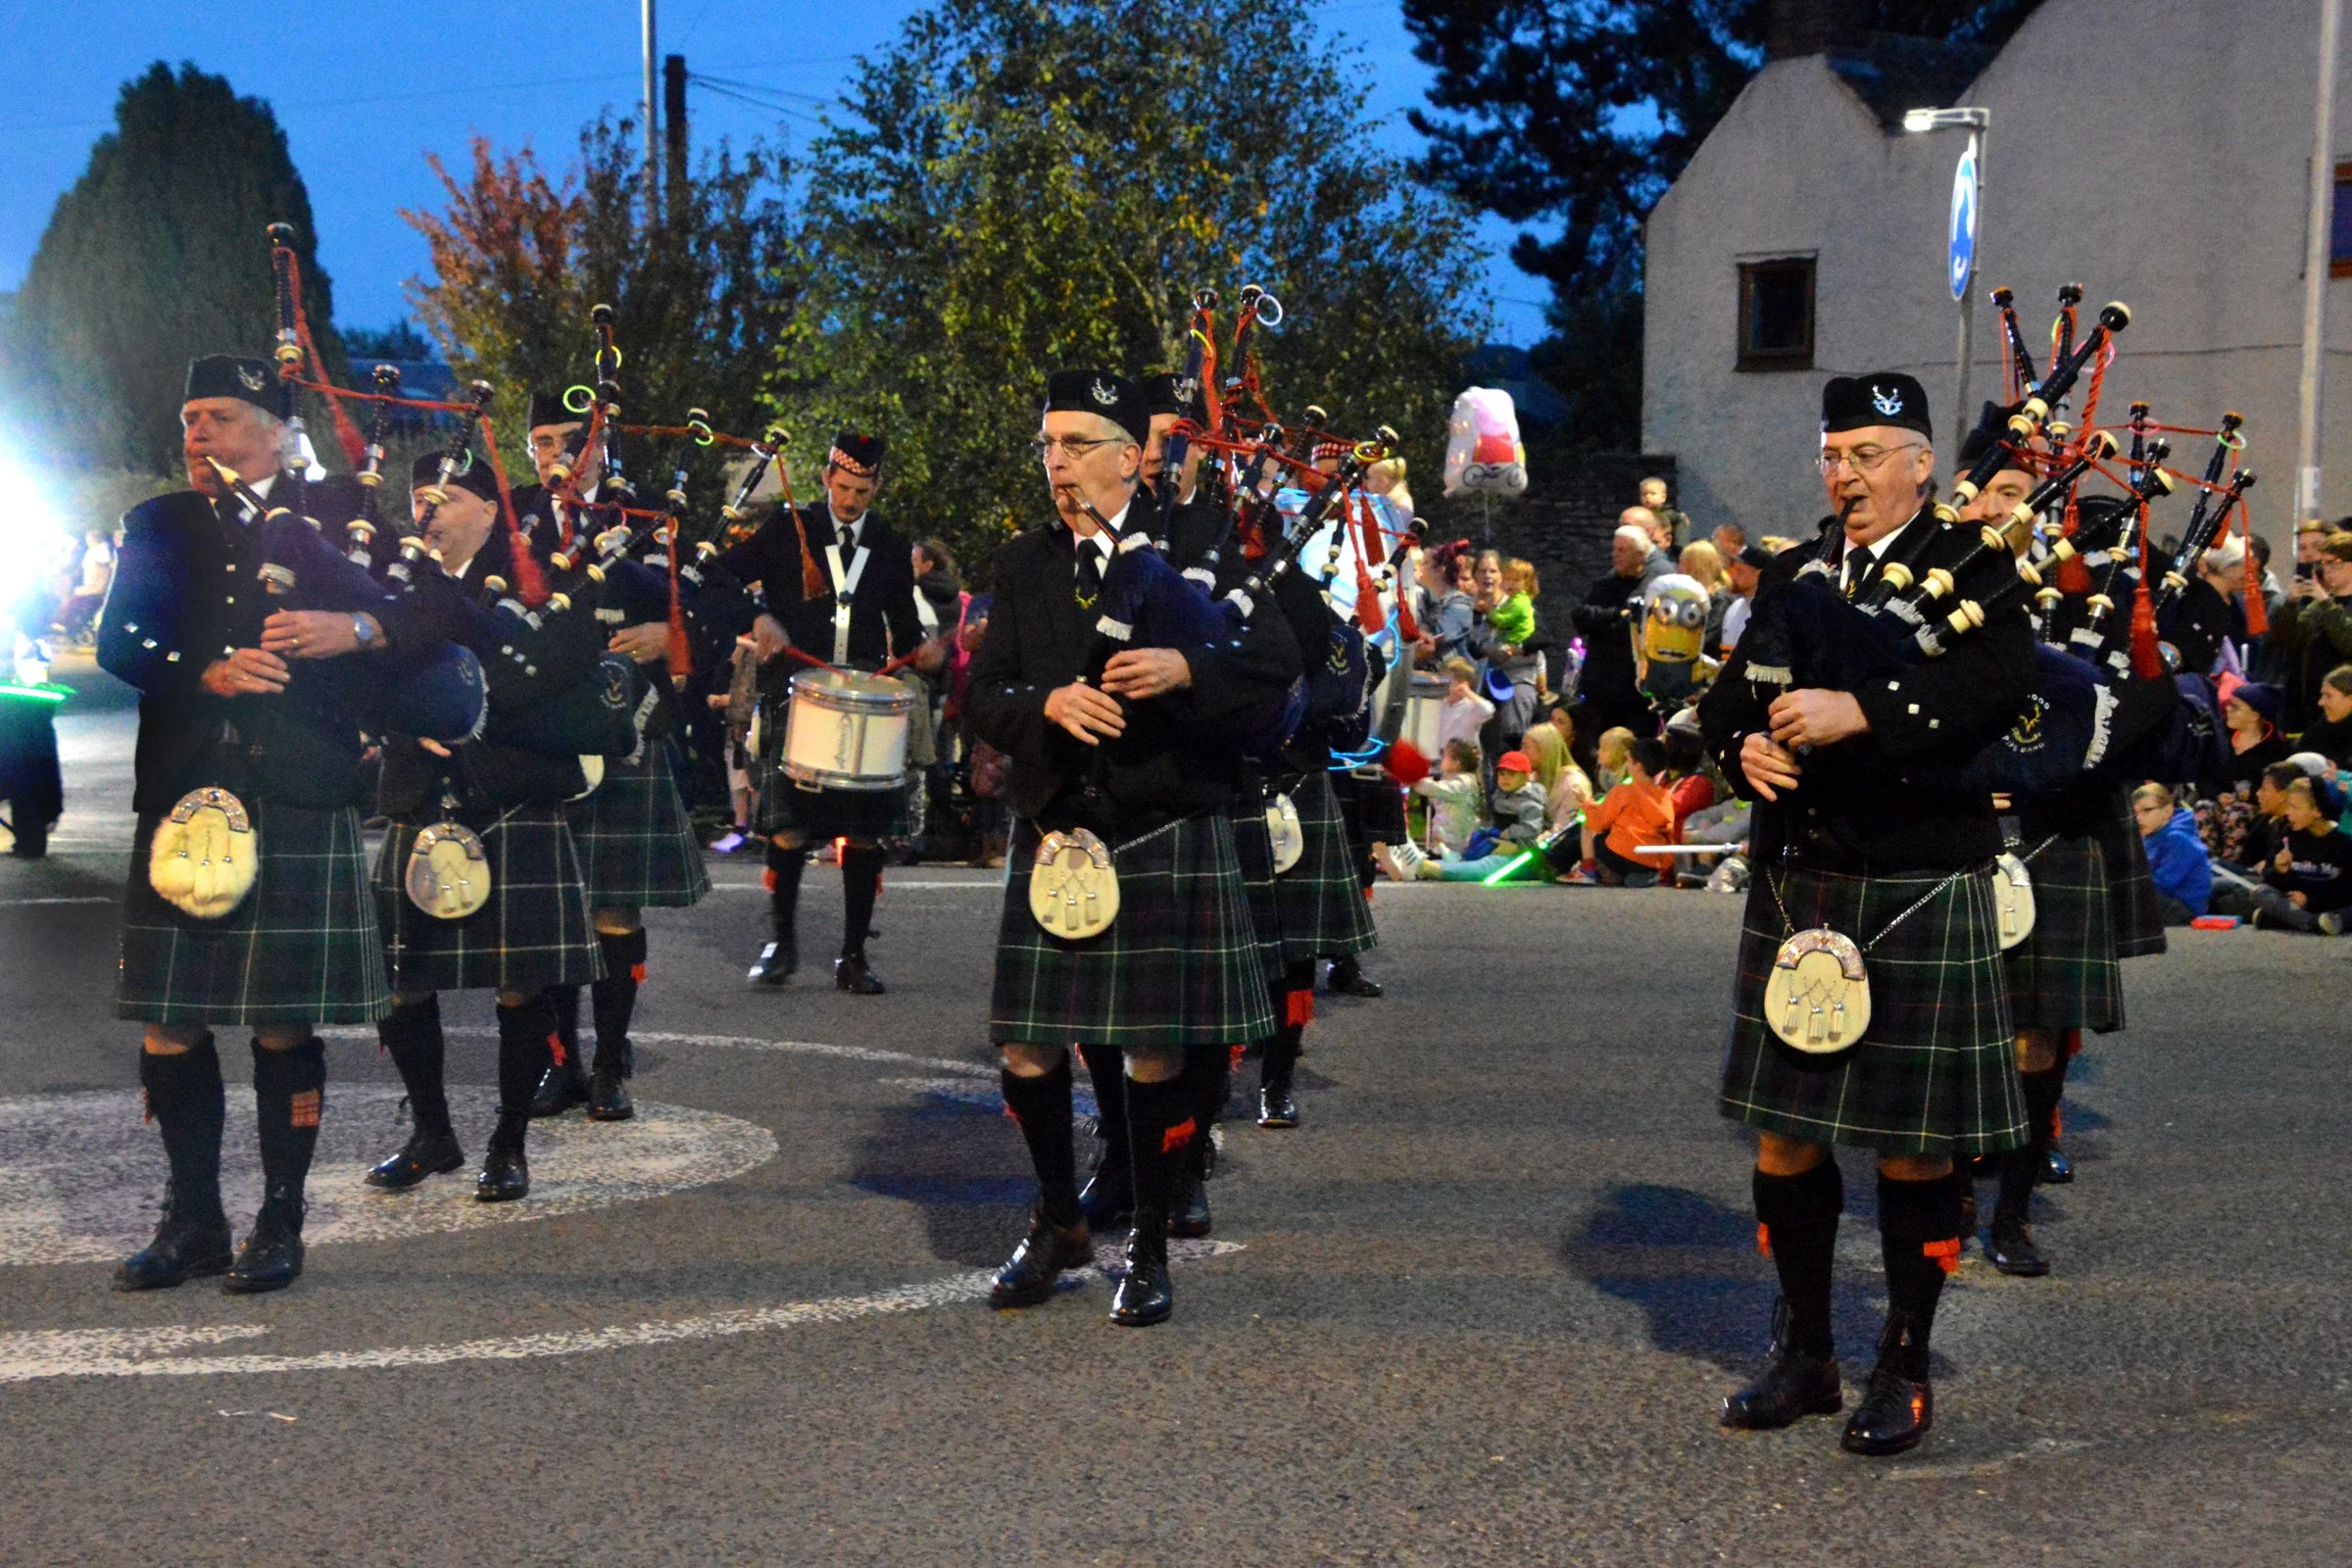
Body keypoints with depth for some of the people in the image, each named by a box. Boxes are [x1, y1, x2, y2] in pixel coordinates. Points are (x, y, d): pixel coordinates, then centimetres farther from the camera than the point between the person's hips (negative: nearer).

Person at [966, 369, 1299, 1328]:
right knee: (1025, 1045, 4)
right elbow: (983, 695, 5)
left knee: (1157, 1052, 2)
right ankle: (1058, 1224, 26)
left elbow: (1274, 663, -5)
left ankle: (1149, 1249, 18)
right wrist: (1049, 703, -15)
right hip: (1053, 832, 3)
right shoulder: (1022, 565, 11)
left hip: (1167, 838, -3)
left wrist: (1186, 668, -22)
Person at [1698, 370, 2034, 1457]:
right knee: (1784, 1130, 8)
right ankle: (1804, 1354, 23)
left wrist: (1860, 710, -27)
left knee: (1912, 1144, 2)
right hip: (1794, 885, 5)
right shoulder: (1791, 574, 15)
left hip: (1919, 891, -5)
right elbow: (1727, 696, 14)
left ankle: (1906, 1367, 16)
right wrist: (1746, 746, -8)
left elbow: (1998, 688, -19)